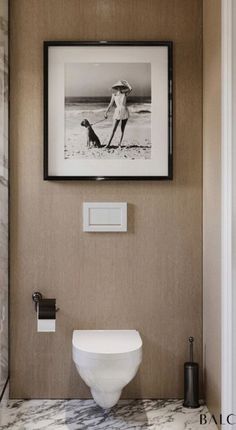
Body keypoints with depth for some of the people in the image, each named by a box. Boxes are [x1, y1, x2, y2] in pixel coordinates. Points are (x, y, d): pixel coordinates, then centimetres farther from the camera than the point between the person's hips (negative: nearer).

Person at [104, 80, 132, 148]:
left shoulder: (125, 94, 2)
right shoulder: (114, 95, 6)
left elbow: (130, 89, -16)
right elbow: (110, 104, 6)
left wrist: (126, 82, -1)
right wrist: (106, 112, 0)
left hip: (125, 112, 0)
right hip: (117, 112, 0)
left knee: (122, 129, 4)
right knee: (114, 129, -5)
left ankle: (119, 144, 13)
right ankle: (109, 144, 0)